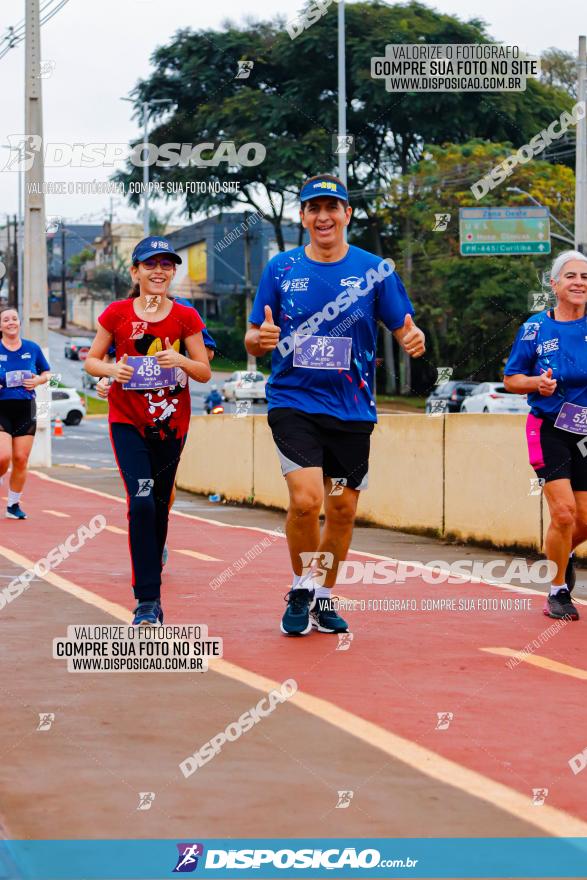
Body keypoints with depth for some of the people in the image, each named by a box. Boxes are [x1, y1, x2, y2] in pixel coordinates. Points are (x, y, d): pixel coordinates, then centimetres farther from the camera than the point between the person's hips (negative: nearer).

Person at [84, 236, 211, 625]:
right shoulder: (117, 314, -2)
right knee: (142, 502, -16)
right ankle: (147, 600, -13)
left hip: (171, 421, 2)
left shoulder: (185, 317, -1)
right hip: (128, 421, -2)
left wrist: (180, 361, -19)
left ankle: (151, 588, 29)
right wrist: (112, 369, -16)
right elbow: (91, 360, 6)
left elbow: (205, 372, 2)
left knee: (160, 506, 11)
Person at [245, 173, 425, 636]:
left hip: (352, 408, 2)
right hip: (293, 402, -1)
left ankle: (323, 598, 28)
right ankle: (301, 588, 6)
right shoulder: (281, 268, 2)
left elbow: (404, 329, 3)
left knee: (343, 510, 8)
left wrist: (414, 339, -21)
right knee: (305, 498, -18)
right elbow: (254, 340, 7)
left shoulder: (375, 269, 1)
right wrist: (259, 339, -17)